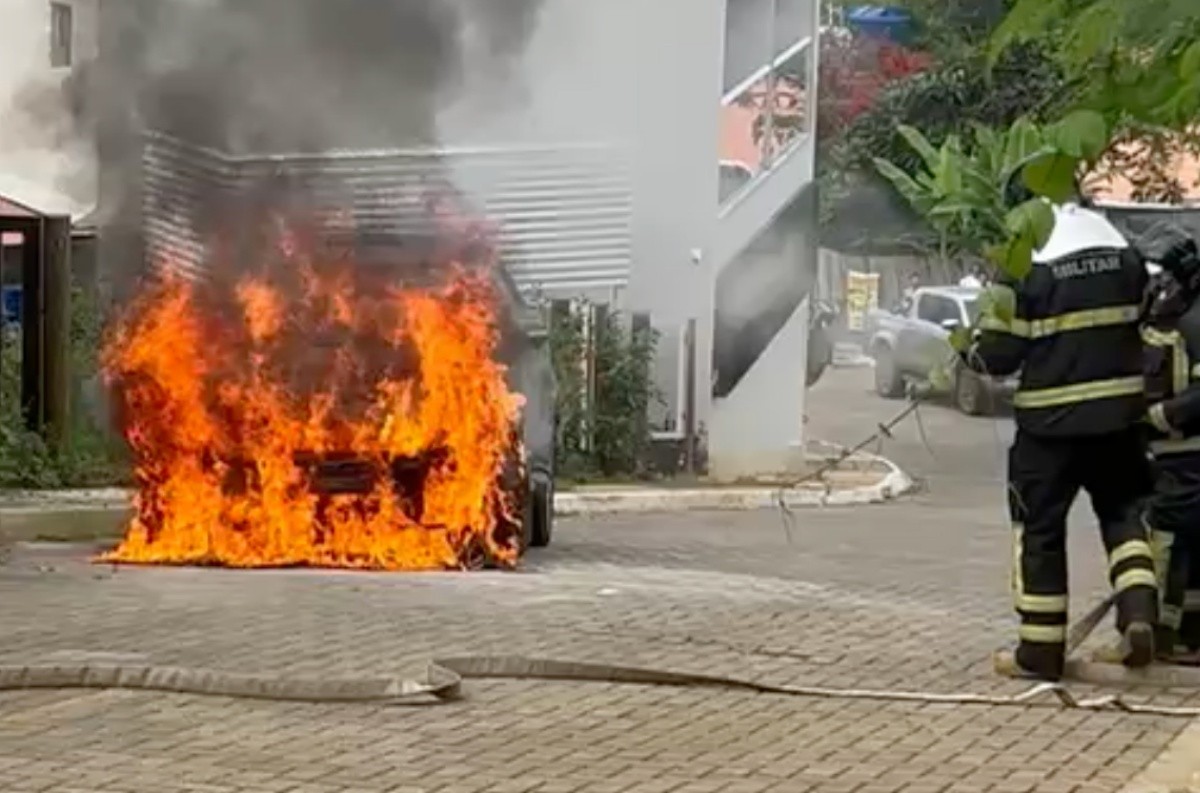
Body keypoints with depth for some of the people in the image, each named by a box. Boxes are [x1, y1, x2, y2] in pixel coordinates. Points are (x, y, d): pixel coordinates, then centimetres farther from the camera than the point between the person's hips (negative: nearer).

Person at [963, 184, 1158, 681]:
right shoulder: (1123, 253, 5)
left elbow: (998, 353, -10)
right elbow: (1138, 323, 15)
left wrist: (969, 350, 11)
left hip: (1050, 421, -4)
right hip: (1118, 413, 5)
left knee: (1040, 530, 6)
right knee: (1121, 510, 18)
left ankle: (1041, 651, 10)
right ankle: (1138, 611, -2)